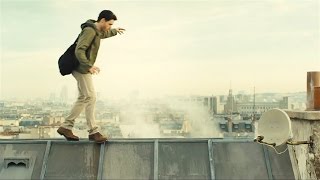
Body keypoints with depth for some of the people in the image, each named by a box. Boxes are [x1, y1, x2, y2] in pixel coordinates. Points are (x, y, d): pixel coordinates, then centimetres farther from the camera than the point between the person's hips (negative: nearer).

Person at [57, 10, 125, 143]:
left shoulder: (97, 31, 14)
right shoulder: (89, 31, -17)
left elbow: (103, 34, 40)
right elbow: (79, 51, -27)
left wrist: (115, 31, 51)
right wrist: (89, 66, -36)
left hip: (83, 69, 10)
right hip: (82, 68, -10)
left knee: (83, 98, 11)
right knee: (90, 97, -12)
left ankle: (66, 127, 15)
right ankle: (93, 132, -9)